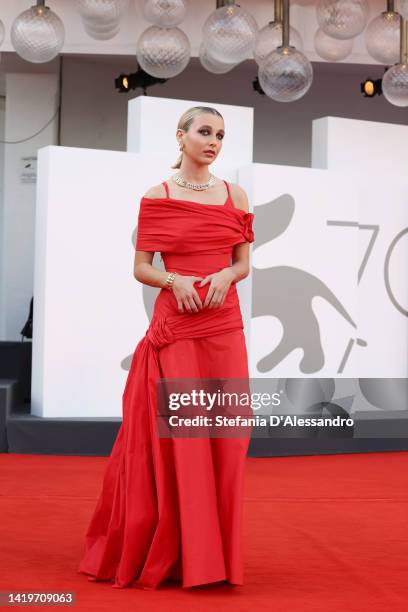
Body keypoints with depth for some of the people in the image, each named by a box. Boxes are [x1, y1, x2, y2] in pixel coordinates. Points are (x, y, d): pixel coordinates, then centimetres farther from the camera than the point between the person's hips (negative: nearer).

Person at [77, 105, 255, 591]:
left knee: (223, 438, 3)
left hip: (224, 325, 3)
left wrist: (226, 276, -9)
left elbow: (244, 263, 12)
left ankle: (216, 552, 15)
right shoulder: (157, 197, 1)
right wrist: (174, 281, -17)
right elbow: (140, 268, 1)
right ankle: (168, 554, 9)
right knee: (175, 438, -3)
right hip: (175, 326, -3)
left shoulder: (235, 196, 10)